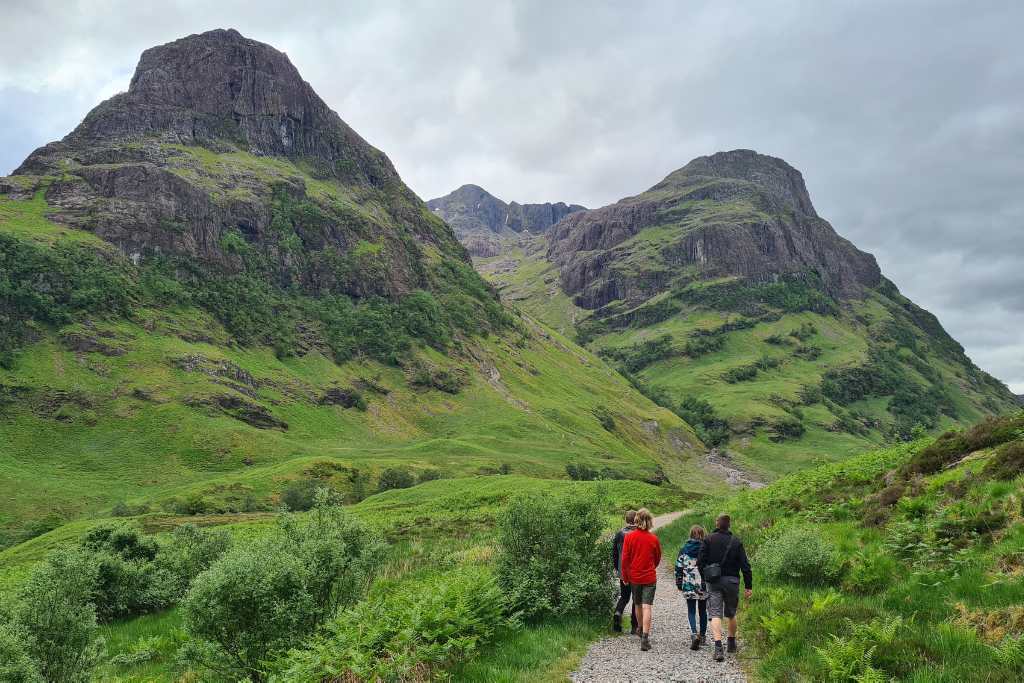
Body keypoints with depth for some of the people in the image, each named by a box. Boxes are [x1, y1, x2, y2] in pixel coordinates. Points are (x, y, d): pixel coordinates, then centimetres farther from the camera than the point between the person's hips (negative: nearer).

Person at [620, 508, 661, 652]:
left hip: (634, 576, 1)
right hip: (649, 577, -1)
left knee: (637, 605, 20)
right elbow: (658, 559, 8)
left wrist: (625, 576, 6)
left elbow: (625, 559, -5)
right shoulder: (654, 539, -7)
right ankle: (645, 638, -12)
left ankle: (641, 630, 39)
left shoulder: (629, 537, -8)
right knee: (647, 607, -4)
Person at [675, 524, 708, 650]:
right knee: (703, 610, 16)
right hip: (704, 584, 0)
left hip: (688, 584, 0)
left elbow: (679, 567, 1)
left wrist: (678, 583, 12)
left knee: (691, 611, 5)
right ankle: (703, 636, 25)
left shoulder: (684, 549, -2)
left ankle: (694, 634, -15)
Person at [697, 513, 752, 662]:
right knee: (731, 614, 19)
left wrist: (705, 577, 7)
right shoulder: (736, 542, -1)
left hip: (714, 582, -1)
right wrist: (748, 586, 2)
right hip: (732, 581, 1)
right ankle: (732, 644, 32)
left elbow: (700, 561, -6)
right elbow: (745, 565, -2)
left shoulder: (708, 540, -3)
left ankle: (718, 647, -20)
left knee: (715, 614, -6)